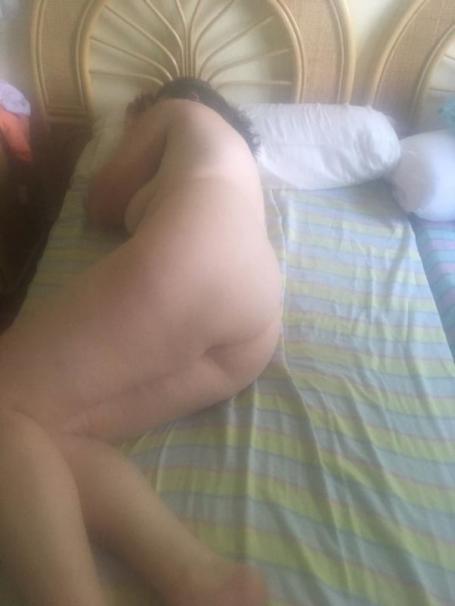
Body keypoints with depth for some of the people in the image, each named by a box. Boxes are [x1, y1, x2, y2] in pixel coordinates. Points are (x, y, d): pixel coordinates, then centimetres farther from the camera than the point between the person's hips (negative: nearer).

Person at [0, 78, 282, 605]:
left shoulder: (185, 112, 26)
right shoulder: (234, 162, 46)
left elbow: (101, 207, 25)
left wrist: (133, 135, 41)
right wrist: (146, 153, 47)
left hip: (188, 261, -8)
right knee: (45, 434, 1)